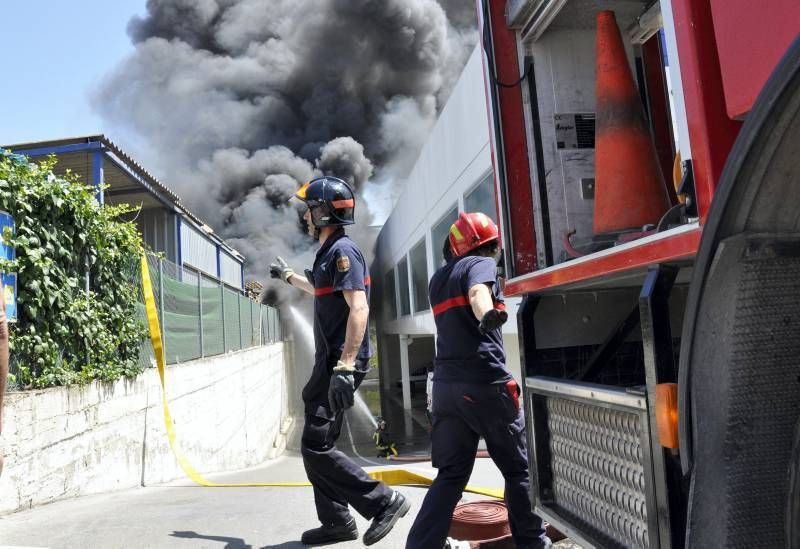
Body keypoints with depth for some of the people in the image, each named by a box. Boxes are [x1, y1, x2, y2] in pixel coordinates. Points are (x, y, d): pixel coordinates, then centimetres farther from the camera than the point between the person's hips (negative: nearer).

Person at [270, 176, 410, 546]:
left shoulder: (342, 250, -13)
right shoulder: (329, 252, 17)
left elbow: (359, 308, -24)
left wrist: (345, 366, -30)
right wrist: (289, 276, 52)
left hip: (340, 362, -10)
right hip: (329, 361, 10)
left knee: (316, 447, -10)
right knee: (316, 445, 13)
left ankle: (384, 502, -1)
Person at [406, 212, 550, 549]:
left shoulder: (437, 279, 19)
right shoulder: (482, 263, -2)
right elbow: (477, 291, -26)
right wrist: (488, 314, -47)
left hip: (446, 385, 6)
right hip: (486, 384, -6)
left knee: (451, 475, 9)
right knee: (517, 469, 12)